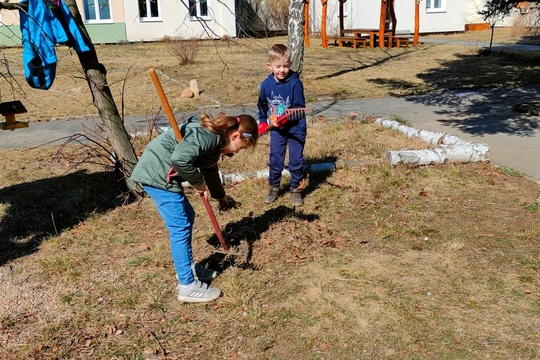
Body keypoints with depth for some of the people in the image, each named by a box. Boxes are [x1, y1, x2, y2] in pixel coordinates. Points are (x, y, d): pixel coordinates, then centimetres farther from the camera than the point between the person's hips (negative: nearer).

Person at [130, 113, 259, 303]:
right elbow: (180, 159, -33)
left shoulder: (215, 138, 13)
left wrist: (220, 196, 43)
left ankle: (188, 267, 34)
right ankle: (188, 286, 2)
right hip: (157, 174, -11)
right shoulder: (208, 136, -19)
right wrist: (199, 183, -17)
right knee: (180, 227, -7)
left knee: (187, 217, 19)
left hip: (160, 174, 11)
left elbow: (210, 170, 29)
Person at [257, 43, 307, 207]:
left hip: (296, 129, -3)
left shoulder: (295, 83, -15)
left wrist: (287, 116, -29)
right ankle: (273, 188, 26)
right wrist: (262, 122, 10)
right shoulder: (266, 84, -4)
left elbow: (299, 107, -16)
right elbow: (262, 106, 13)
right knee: (275, 160, 9)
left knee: (296, 161, 5)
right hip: (276, 130, 3)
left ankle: (296, 190, 21)